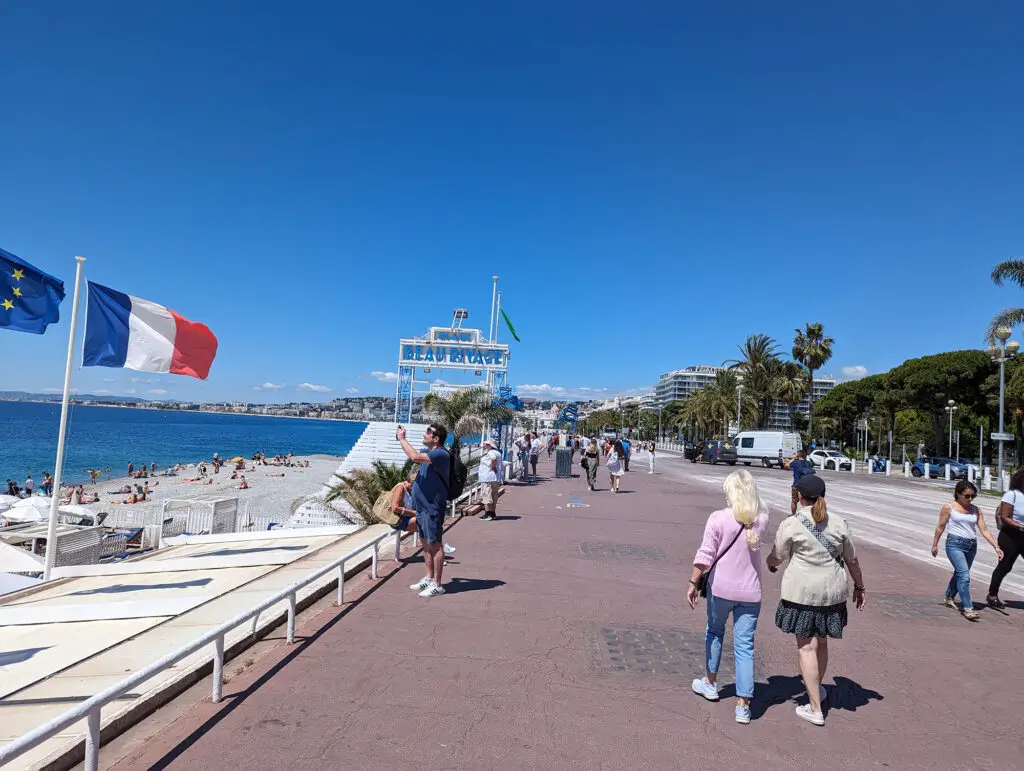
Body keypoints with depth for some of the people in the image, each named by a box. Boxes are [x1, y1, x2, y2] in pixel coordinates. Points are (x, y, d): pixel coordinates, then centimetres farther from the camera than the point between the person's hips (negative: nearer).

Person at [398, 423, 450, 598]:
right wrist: (402, 439, 14)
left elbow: (415, 457, -32)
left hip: (432, 508, -10)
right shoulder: (429, 452, 11)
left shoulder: (440, 454, -20)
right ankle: (429, 577, 30)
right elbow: (413, 455, 29)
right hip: (422, 506, 10)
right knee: (426, 543, 18)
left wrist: (402, 439, -20)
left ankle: (437, 584, 5)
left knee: (434, 545, -2)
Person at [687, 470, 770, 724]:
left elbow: (704, 556, -13)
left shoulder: (718, 518, -15)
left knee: (714, 632, 22)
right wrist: (752, 500, 14)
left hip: (721, 588, -2)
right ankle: (743, 705, 9)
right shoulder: (761, 519, -5)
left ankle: (711, 683, 37)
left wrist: (693, 584, -6)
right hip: (750, 591, 2)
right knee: (745, 646, 7)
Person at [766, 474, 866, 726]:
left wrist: (769, 563, 22)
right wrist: (859, 587, 21)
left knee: (806, 647, 3)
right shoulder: (838, 523, 1)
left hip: (802, 592, -5)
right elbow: (852, 560, 7)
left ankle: (815, 709, 7)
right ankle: (817, 689, 42)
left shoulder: (791, 524, -11)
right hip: (832, 592, 5)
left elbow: (776, 558, -1)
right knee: (821, 643, 22)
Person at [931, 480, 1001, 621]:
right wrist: (935, 544, 6)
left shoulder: (976, 510, 7)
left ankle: (949, 597, 38)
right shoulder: (948, 508, -3)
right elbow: (940, 527, 2)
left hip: (971, 546, 5)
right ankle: (967, 608, -15)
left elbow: (984, 530, 4)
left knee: (960, 574, 17)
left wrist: (996, 547, -6)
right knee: (964, 575, -16)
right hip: (955, 544, -5)